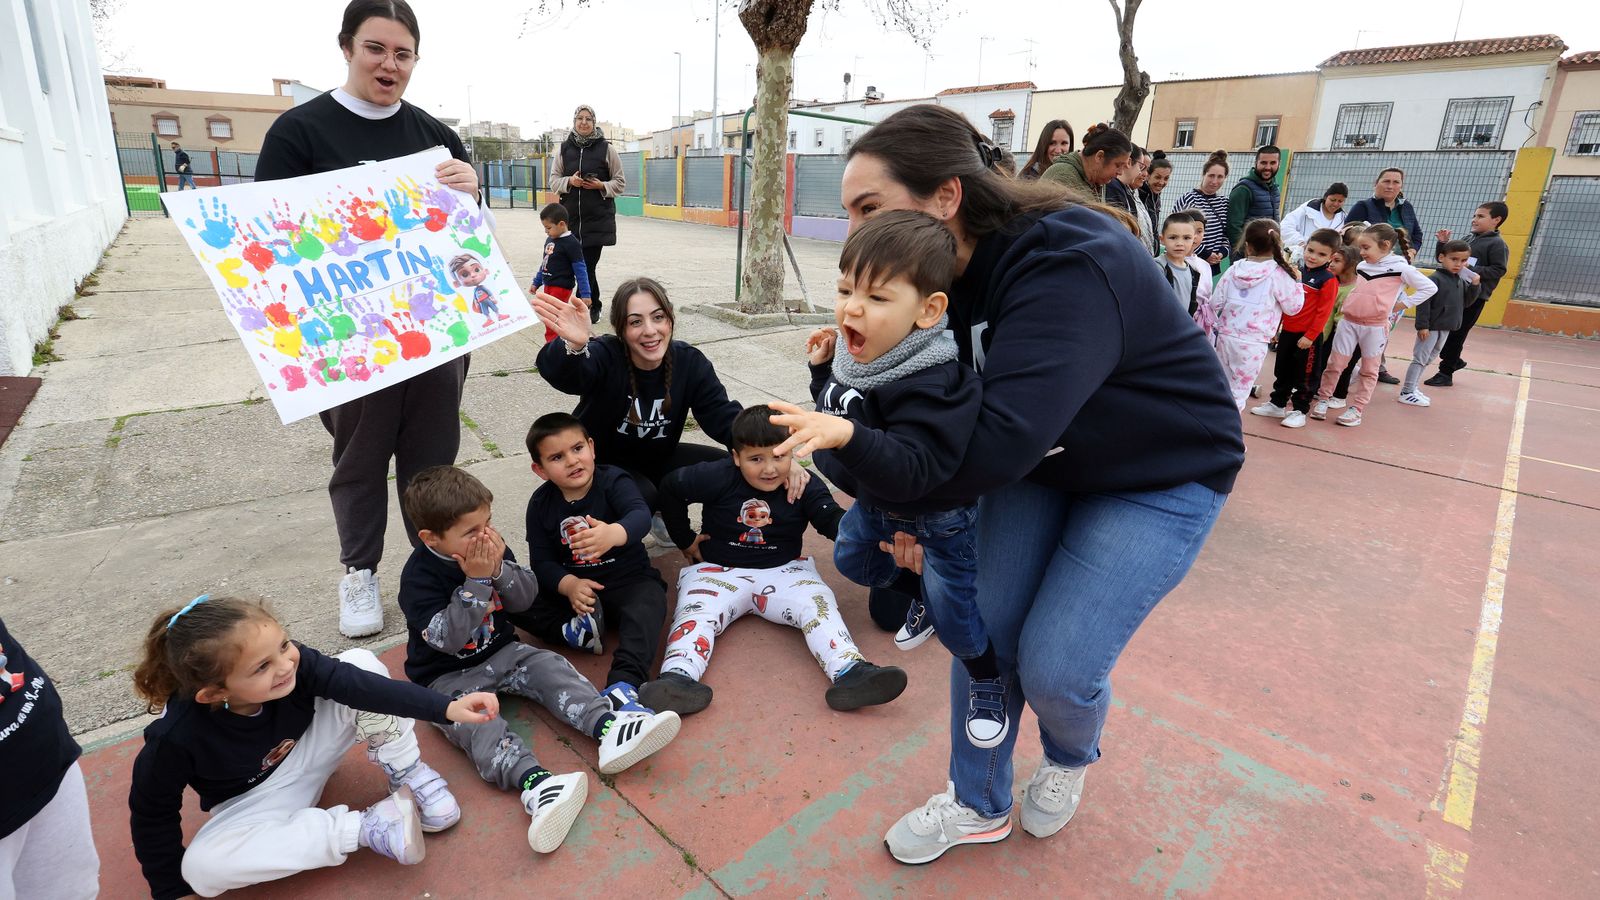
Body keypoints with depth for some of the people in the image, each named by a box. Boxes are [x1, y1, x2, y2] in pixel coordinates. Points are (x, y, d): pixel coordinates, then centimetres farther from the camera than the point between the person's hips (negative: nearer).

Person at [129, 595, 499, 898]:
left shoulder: (292, 661, -28)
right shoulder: (177, 737, -32)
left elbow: (360, 685, -35)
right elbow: (153, 813, -15)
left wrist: (447, 707, -46)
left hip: (309, 751, 1)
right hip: (255, 799, -1)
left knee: (360, 661, -23)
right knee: (201, 868, -32)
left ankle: (407, 773, -11)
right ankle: (364, 827, -25)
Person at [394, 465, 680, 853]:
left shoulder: (490, 547, -4)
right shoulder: (419, 576, -19)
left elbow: (527, 598, -4)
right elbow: (447, 638, -26)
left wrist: (500, 569, -23)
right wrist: (476, 581, -31)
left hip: (500, 652, 5)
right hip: (448, 676, -5)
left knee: (551, 668, -17)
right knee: (473, 720, -31)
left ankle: (608, 726, -36)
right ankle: (534, 783, -54)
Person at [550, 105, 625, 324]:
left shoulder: (606, 149, 1)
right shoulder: (564, 149, 9)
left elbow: (620, 182, 5)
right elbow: (554, 180, 11)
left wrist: (601, 186, -13)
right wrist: (569, 181, -9)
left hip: (598, 218, -3)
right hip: (571, 217, 3)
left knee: (589, 264, -7)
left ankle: (592, 307, 9)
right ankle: (590, 306, 19)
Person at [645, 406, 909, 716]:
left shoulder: (805, 485, -6)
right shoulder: (718, 477, -9)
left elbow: (831, 519, -16)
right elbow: (670, 489, 3)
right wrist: (685, 540, 6)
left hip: (784, 570, 1)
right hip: (718, 571, 0)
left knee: (818, 604, -24)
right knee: (695, 611, -27)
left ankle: (849, 673, -42)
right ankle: (678, 677, -50)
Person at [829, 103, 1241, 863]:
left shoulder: (1067, 265, -34)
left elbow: (1002, 438, -41)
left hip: (1160, 475, -6)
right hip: (1040, 463, 6)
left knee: (1054, 667, -10)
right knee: (984, 628, -1)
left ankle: (1070, 758, 29)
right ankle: (978, 803, 25)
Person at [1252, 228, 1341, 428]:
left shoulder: (1328, 280, -11)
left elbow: (1323, 312, -15)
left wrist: (1310, 336, -17)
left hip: (1308, 336, -6)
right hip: (1287, 331, 7)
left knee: (1304, 375, 4)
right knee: (1282, 371, 17)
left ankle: (1299, 410, 14)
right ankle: (1277, 404, 30)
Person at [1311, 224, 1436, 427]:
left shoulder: (1400, 268, -7)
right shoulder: (1361, 266, 7)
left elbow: (1429, 288, -4)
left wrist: (1402, 304, -8)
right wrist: (1347, 302, 6)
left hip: (1375, 327, -4)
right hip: (1348, 322, 4)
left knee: (1369, 370, 7)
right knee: (1335, 364, 5)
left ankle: (1356, 409, 12)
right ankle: (1322, 399, 17)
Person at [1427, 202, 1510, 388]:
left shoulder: (1497, 244, -7)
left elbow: (1498, 270, -14)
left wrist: (1471, 270, -24)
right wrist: (1443, 243, 2)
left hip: (1474, 297, -7)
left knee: (1456, 334, -3)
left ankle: (1445, 373, 6)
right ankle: (1454, 360, 31)